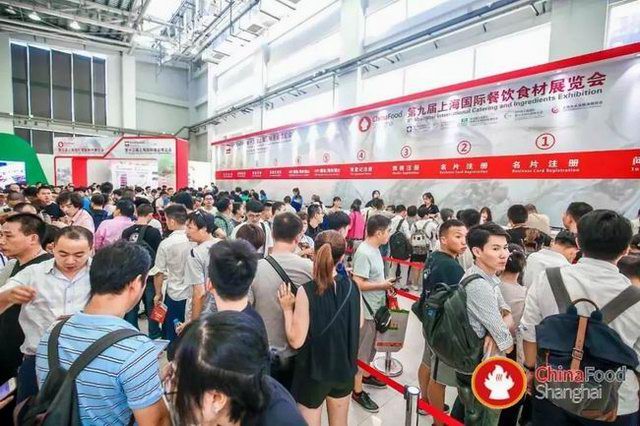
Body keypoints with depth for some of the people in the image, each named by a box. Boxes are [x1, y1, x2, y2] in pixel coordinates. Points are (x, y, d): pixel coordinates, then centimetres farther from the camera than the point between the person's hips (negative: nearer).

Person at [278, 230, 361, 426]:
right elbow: (359, 323, 6)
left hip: (313, 370, -4)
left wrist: (287, 309, -11)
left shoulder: (306, 291, -24)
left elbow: (296, 340, -20)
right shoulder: (352, 287, -10)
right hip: (344, 367, 5)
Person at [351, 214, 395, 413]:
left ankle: (366, 376, 44)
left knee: (370, 347, 25)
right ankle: (357, 391, 21)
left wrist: (385, 285, 2)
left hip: (376, 308, 9)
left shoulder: (374, 249, 5)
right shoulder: (364, 253, -24)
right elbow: (358, 284, -27)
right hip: (366, 310, -9)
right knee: (361, 350, 5)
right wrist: (383, 285, -18)